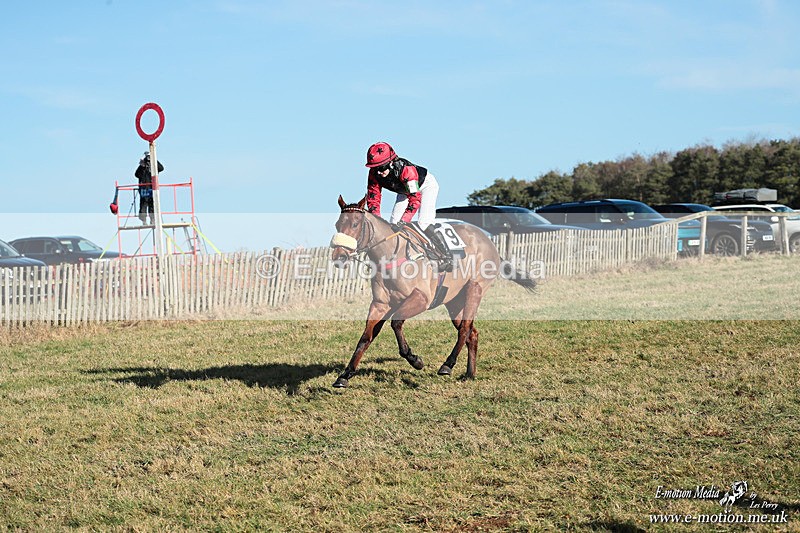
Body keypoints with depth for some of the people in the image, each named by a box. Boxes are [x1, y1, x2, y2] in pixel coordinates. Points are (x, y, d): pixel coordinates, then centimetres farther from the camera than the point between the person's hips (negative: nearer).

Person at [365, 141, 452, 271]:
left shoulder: (406, 169, -43)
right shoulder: (374, 174, -25)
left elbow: (415, 198, -45)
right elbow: (373, 198, -20)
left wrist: (404, 221, -52)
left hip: (426, 185, -7)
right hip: (405, 190, 7)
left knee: (424, 223, -22)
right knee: (393, 224, -3)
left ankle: (445, 257, -15)